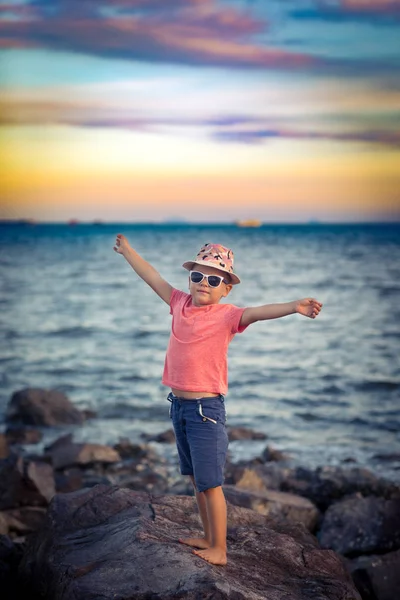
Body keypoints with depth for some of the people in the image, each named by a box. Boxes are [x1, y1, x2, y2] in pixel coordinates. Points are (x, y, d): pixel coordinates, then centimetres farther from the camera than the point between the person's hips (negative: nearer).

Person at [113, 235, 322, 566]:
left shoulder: (226, 315, -10)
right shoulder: (180, 303, 8)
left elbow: (258, 312, -27)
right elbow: (154, 278, 21)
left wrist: (294, 306, -44)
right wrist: (128, 250, 33)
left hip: (206, 408, -7)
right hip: (179, 405, 7)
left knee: (210, 483, -3)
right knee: (196, 480, 17)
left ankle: (219, 551, 6)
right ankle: (209, 538, 30)